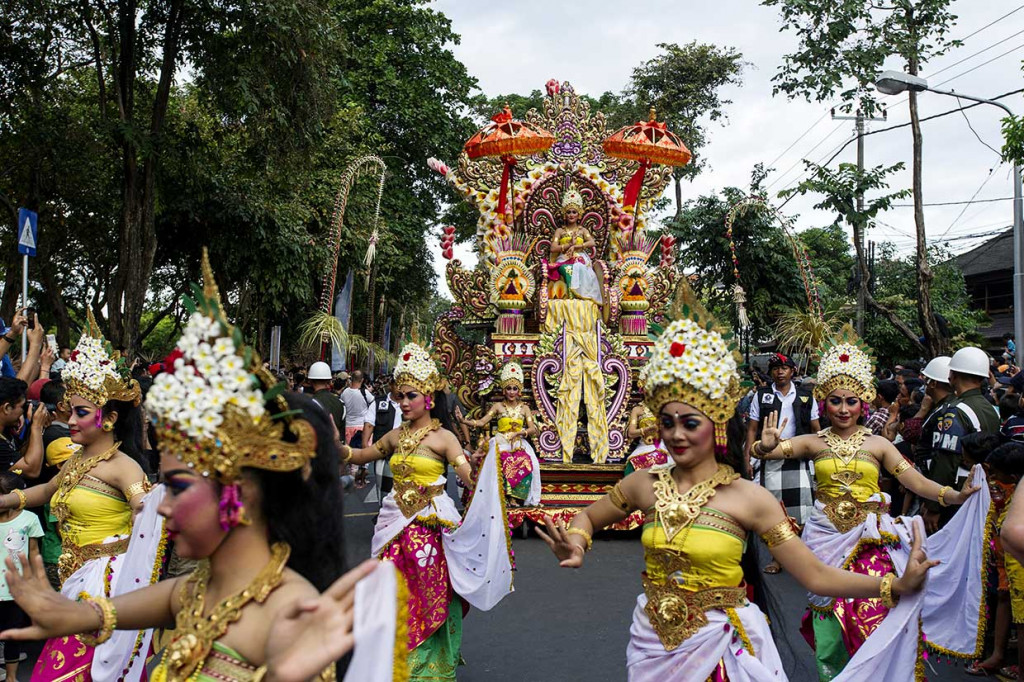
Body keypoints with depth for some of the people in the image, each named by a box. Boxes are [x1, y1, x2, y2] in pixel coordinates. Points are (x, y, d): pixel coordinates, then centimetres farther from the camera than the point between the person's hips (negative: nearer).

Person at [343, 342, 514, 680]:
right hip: (396, 523, 5)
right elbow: (361, 456, 21)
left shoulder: (443, 438, -8)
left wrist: (483, 461, -38)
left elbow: (472, 479, -17)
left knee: (429, 595, 1)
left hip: (430, 523, -5)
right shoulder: (396, 436, 8)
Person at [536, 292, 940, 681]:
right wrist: (575, 547, -9)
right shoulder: (646, 485, -4)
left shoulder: (749, 498, -13)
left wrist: (898, 585, -24)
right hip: (653, 646, 3)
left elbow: (816, 576, -13)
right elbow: (587, 518, 13)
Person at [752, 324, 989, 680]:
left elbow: (915, 480, -4)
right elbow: (770, 450, -10)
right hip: (827, 540, 0)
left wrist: (955, 495, -20)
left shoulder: (877, 444, 4)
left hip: (870, 540, 0)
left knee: (871, 621, -4)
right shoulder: (815, 443, 3)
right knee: (828, 623, 4)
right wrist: (766, 446, -33)